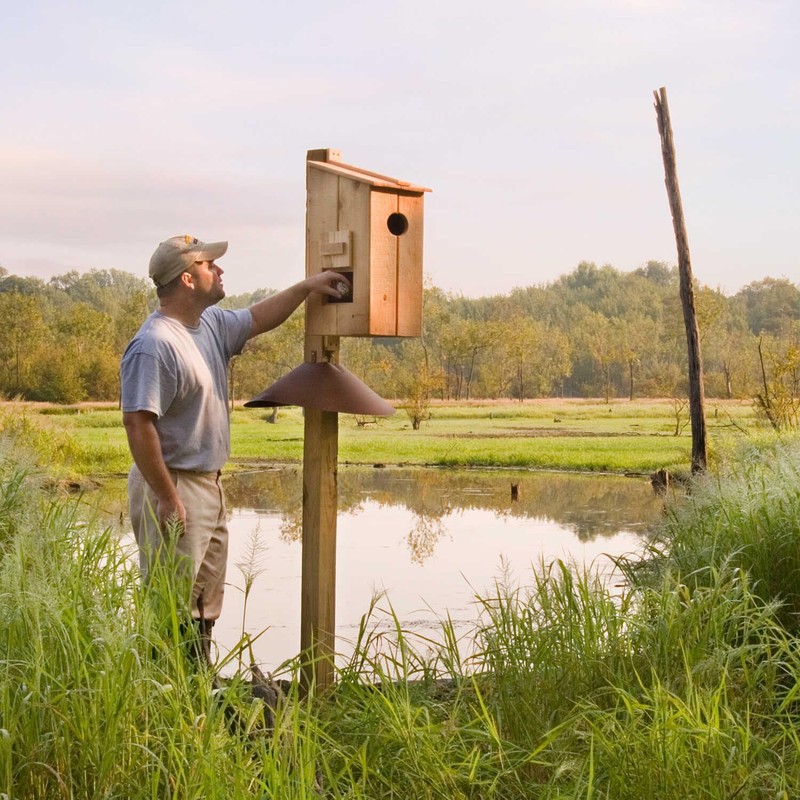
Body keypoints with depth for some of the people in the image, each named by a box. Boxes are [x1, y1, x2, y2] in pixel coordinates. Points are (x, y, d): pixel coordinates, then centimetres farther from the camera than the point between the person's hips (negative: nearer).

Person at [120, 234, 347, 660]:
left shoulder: (211, 324, 9)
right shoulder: (154, 345, -21)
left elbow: (256, 319, 28)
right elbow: (137, 423, -25)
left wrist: (306, 287, 20)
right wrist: (168, 498, -25)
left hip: (209, 485, 10)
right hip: (173, 486, -10)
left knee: (206, 607, 16)